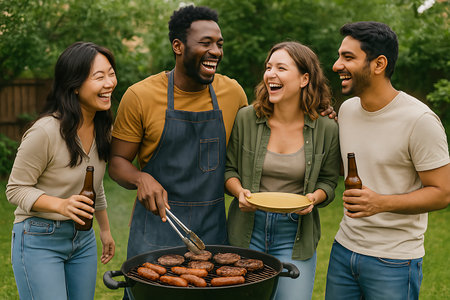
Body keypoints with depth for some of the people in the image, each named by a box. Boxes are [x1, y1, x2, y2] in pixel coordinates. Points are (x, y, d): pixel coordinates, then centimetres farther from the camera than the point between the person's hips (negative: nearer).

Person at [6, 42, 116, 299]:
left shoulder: (103, 127, 1)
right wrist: (61, 204, -30)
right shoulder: (45, 132, -23)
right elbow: (16, 189, -14)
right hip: (39, 240, -7)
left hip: (83, 238, 7)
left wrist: (105, 229, 20)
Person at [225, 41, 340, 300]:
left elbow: (328, 182, 6)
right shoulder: (246, 118, -5)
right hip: (247, 230, 1)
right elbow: (229, 169, 5)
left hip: (296, 235, 0)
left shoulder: (327, 130, -5)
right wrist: (240, 192, -14)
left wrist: (314, 197, -15)